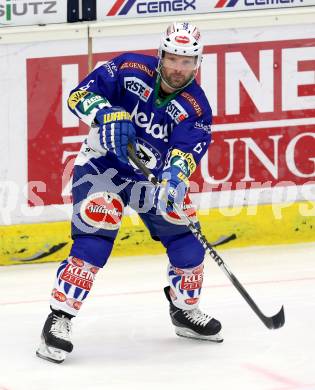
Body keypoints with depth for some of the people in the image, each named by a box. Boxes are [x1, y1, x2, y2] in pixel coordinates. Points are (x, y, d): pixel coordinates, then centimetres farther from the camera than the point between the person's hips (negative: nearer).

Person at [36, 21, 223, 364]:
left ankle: (185, 310, 26)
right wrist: (108, 115, -38)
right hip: (103, 165, -4)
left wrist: (176, 175, -50)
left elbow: (186, 150, -28)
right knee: (94, 241, -21)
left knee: (187, 239, 0)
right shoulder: (129, 70, -17)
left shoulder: (196, 107, -13)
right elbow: (80, 95, -18)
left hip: (154, 176, 4)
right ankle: (58, 319, -18)